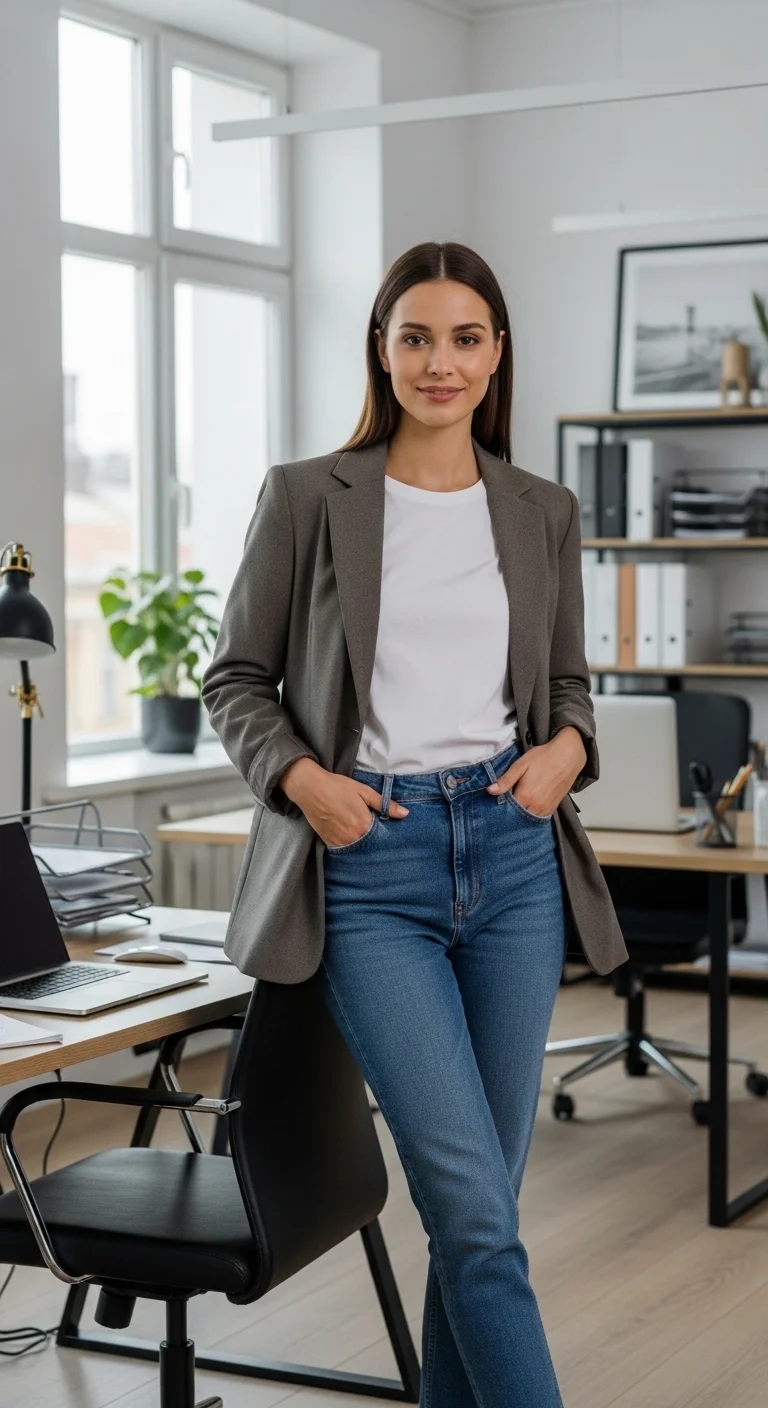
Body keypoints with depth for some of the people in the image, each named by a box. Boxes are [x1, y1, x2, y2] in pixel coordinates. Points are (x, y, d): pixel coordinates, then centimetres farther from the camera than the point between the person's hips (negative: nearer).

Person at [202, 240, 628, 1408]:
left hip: (514, 852, 4)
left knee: (476, 1205, 10)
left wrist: (566, 746, -3)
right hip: (371, 864, -3)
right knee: (475, 1208, -9)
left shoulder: (544, 513, 10)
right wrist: (300, 776, -11)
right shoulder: (308, 497, 1)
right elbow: (235, 678, 6)